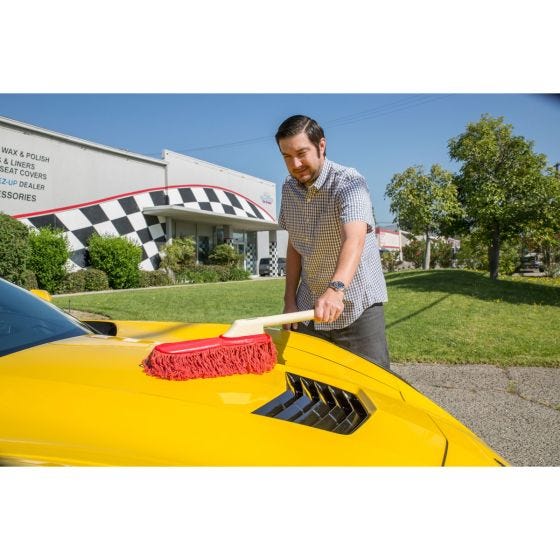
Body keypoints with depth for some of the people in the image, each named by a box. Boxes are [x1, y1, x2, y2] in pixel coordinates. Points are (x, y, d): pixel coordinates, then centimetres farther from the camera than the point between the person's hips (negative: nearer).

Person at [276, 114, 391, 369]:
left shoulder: (348, 183, -17)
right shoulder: (289, 188, 4)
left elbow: (355, 239, -35)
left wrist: (335, 289, -51)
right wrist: (290, 300, 4)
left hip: (356, 308, -5)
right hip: (309, 309, 5)